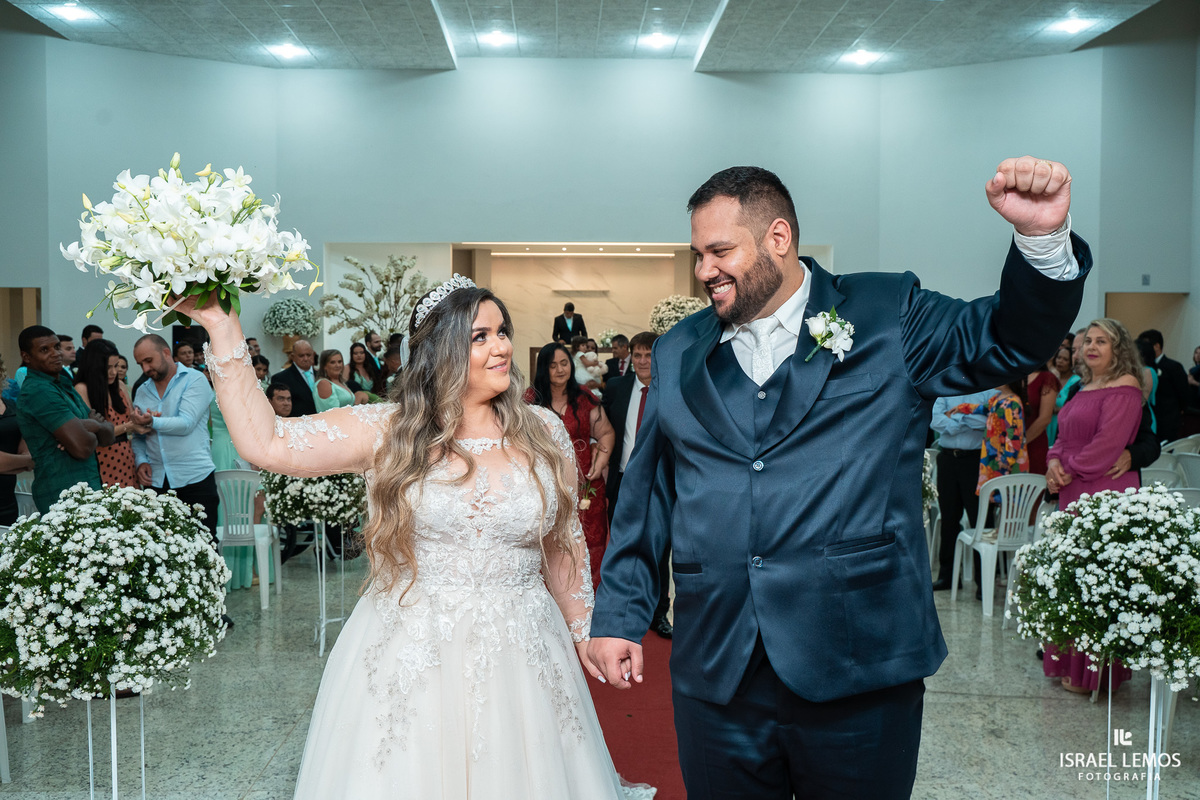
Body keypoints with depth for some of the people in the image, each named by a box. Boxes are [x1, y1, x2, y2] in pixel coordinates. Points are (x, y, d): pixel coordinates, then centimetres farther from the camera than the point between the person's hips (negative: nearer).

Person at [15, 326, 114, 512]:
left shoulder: (63, 384, 16)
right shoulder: (39, 391, -14)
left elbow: (108, 437, 11)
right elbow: (82, 447, -22)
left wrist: (95, 425, -11)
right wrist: (94, 430, 0)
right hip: (65, 495, -9)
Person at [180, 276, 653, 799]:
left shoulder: (544, 432, 2)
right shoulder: (386, 432, -5)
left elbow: (564, 546, 10)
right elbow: (264, 442, -12)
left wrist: (584, 635, 12)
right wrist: (223, 329, -14)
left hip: (520, 655, 2)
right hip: (408, 660, -1)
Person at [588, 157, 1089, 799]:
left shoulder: (888, 318, 2)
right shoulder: (677, 354, 9)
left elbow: (1013, 338, -1)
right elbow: (644, 498, 11)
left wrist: (1042, 236, -19)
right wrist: (618, 615, 9)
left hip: (860, 670, -2)